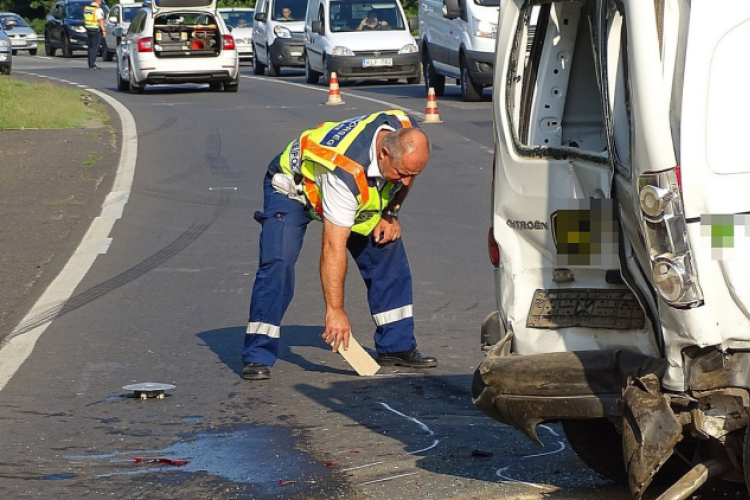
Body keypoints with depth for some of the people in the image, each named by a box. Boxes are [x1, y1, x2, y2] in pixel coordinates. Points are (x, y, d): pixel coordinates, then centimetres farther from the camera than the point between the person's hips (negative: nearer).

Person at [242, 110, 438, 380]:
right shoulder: (346, 173, -44)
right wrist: (335, 310, -40)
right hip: (293, 186, -7)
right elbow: (333, 248, -41)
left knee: (388, 251, -2)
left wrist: (390, 213, -9)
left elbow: (406, 177, 3)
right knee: (278, 263, -23)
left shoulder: (407, 133, -25)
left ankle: (397, 346, 6)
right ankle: (257, 358, -17)